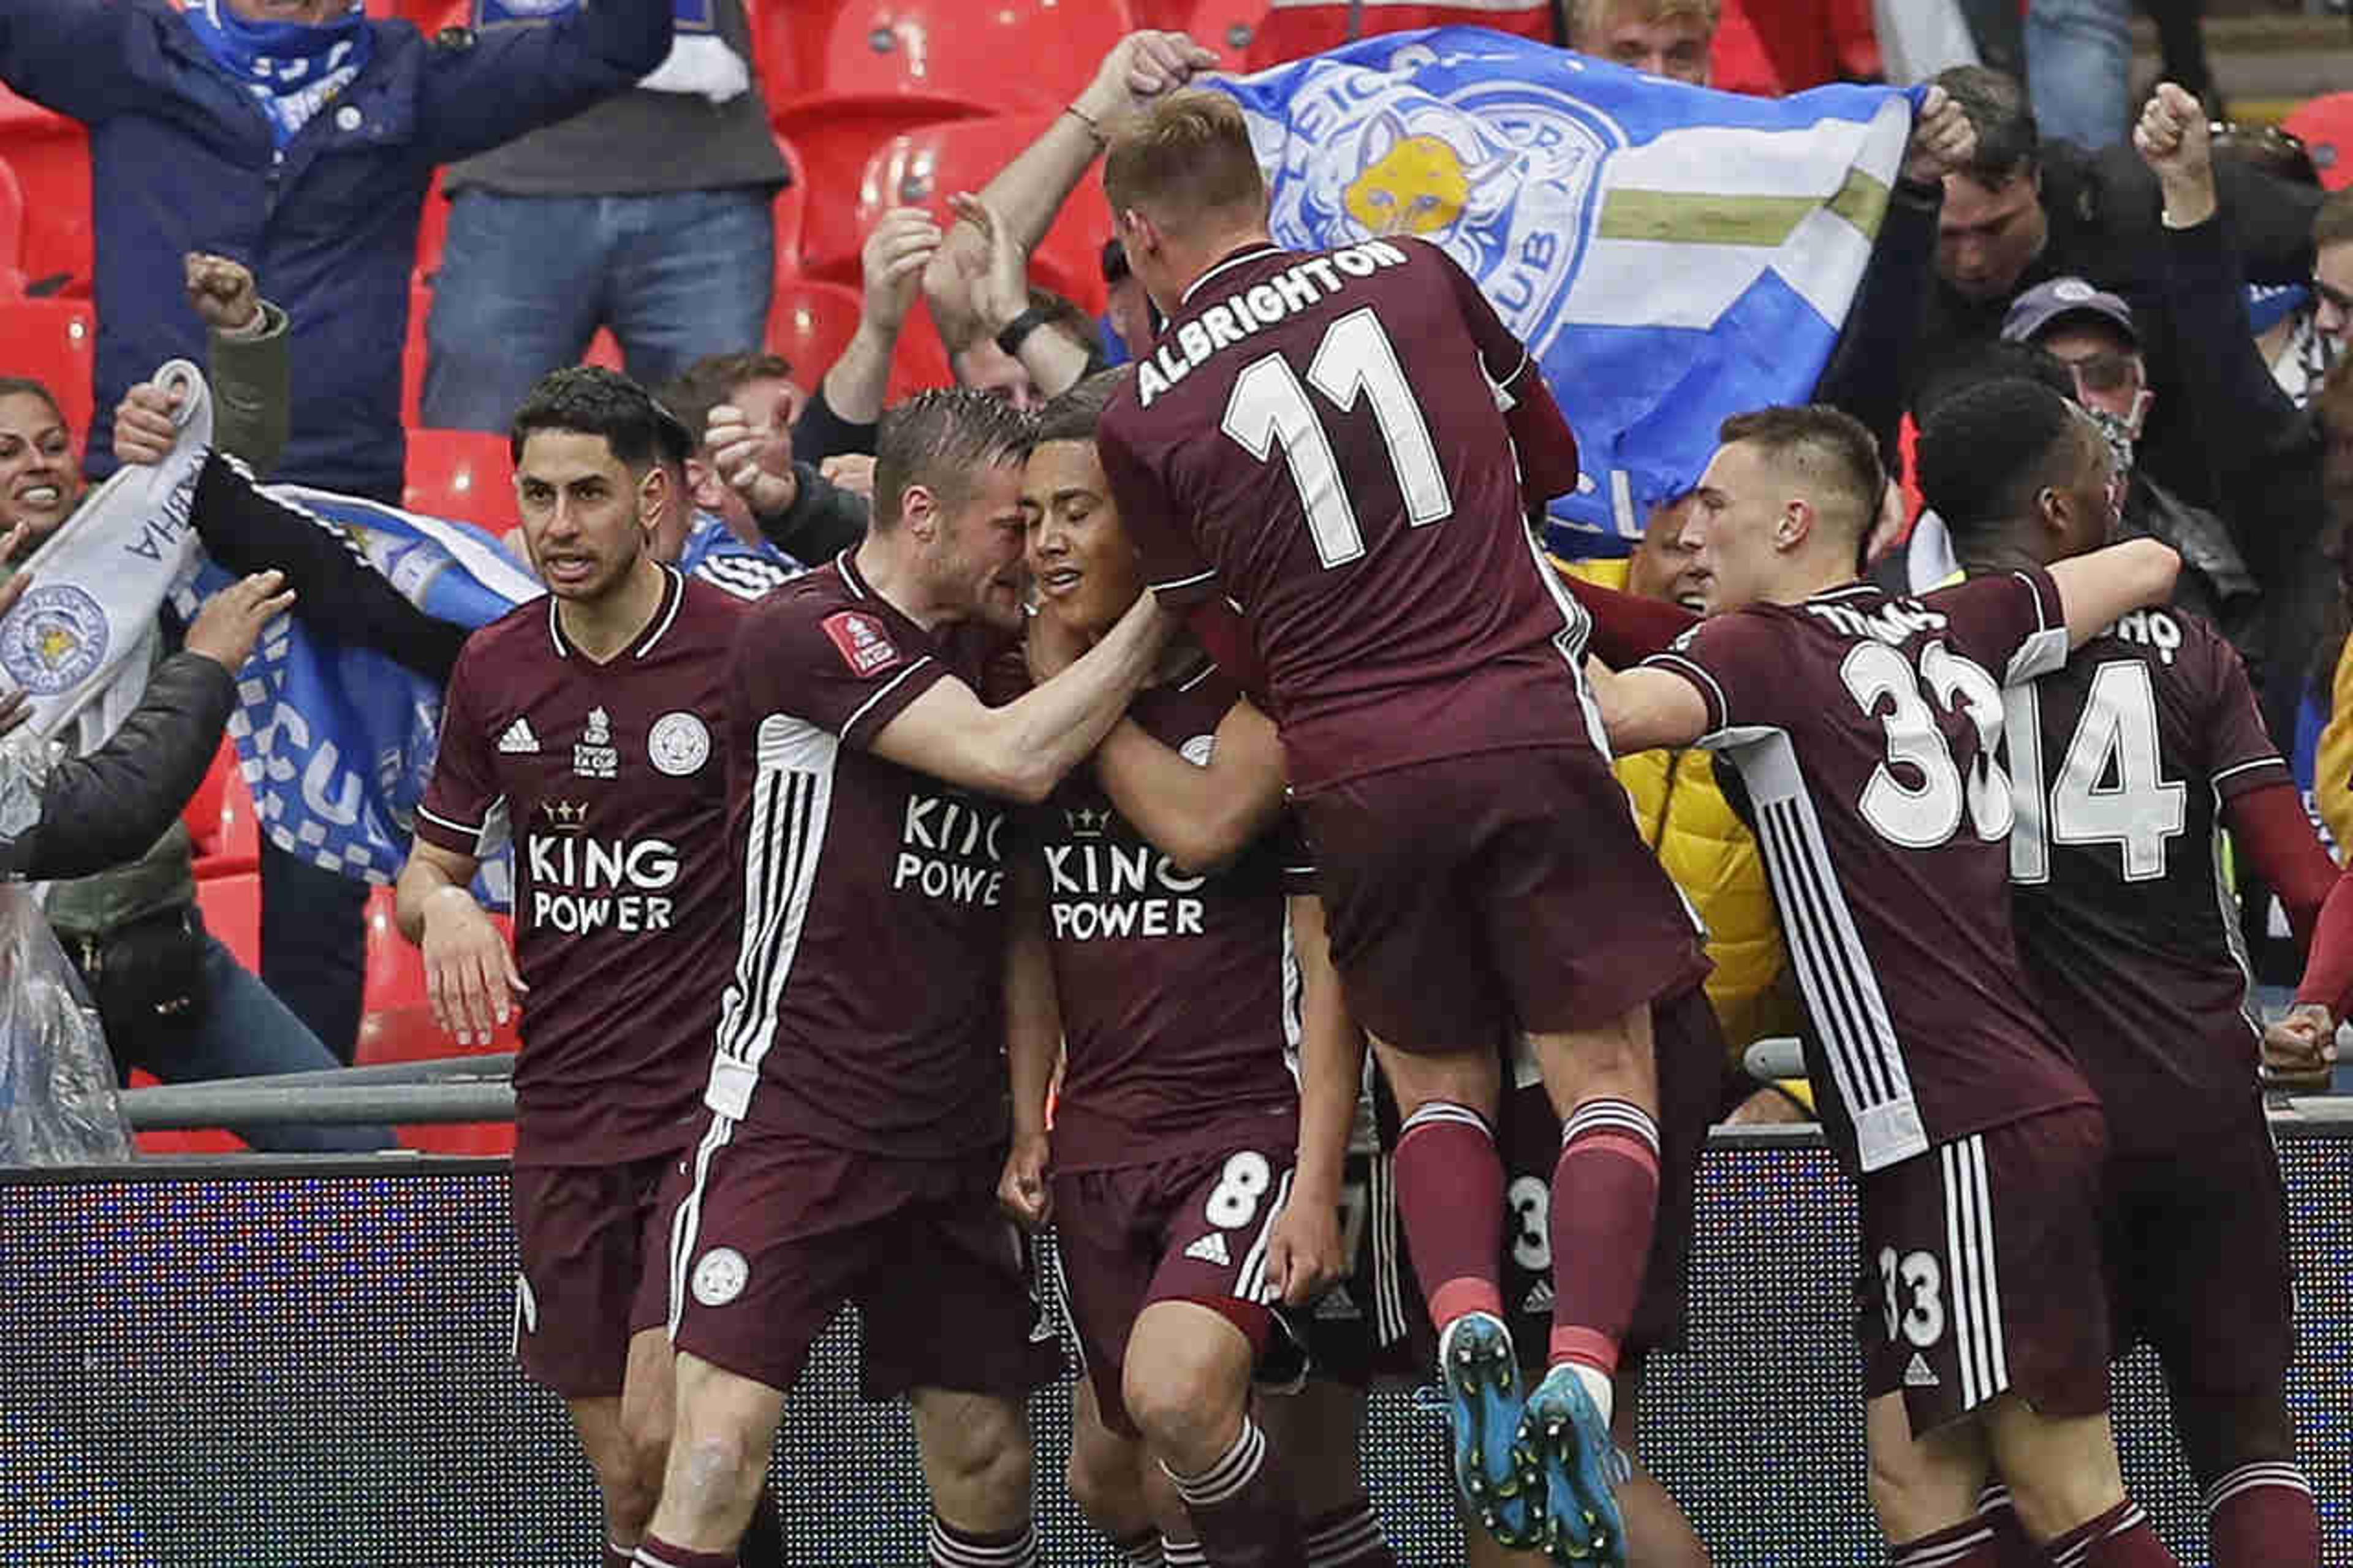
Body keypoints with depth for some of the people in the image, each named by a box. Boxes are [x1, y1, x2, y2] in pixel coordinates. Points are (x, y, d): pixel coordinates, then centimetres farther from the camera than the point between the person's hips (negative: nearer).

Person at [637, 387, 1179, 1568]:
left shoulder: (985, 642, 11)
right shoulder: (805, 631, -12)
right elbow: (1016, 758, -22)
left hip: (955, 1139, 8)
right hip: (792, 1116, -8)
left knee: (988, 1467, 6)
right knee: (720, 1452, -18)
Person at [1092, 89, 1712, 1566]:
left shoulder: (1147, 419, 2)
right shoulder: (1417, 276, 7)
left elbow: (1217, 622, 11)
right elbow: (1551, 461, 20)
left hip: (1358, 771, 1)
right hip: (1528, 715, 0)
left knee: (1438, 1081, 18)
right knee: (1604, 1071, 3)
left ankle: (1464, 1321, -8)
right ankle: (1582, 1366, -18)